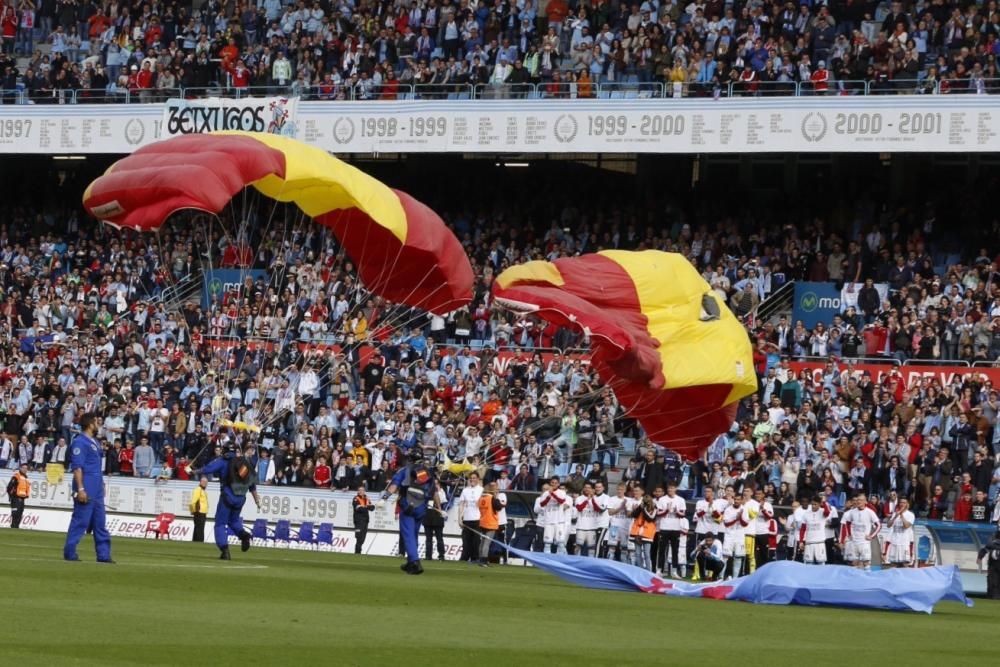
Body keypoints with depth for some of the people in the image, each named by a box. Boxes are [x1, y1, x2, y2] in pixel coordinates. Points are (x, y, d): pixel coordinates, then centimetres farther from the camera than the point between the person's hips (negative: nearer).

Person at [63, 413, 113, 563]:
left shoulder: (94, 442, 17)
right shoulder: (80, 442, -11)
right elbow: (77, 467, -17)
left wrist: (102, 484, 19)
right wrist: (80, 489, -22)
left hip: (97, 491, 9)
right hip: (86, 491, -9)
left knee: (100, 523, 8)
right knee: (80, 521, -7)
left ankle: (103, 554, 10)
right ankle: (70, 553, -2)